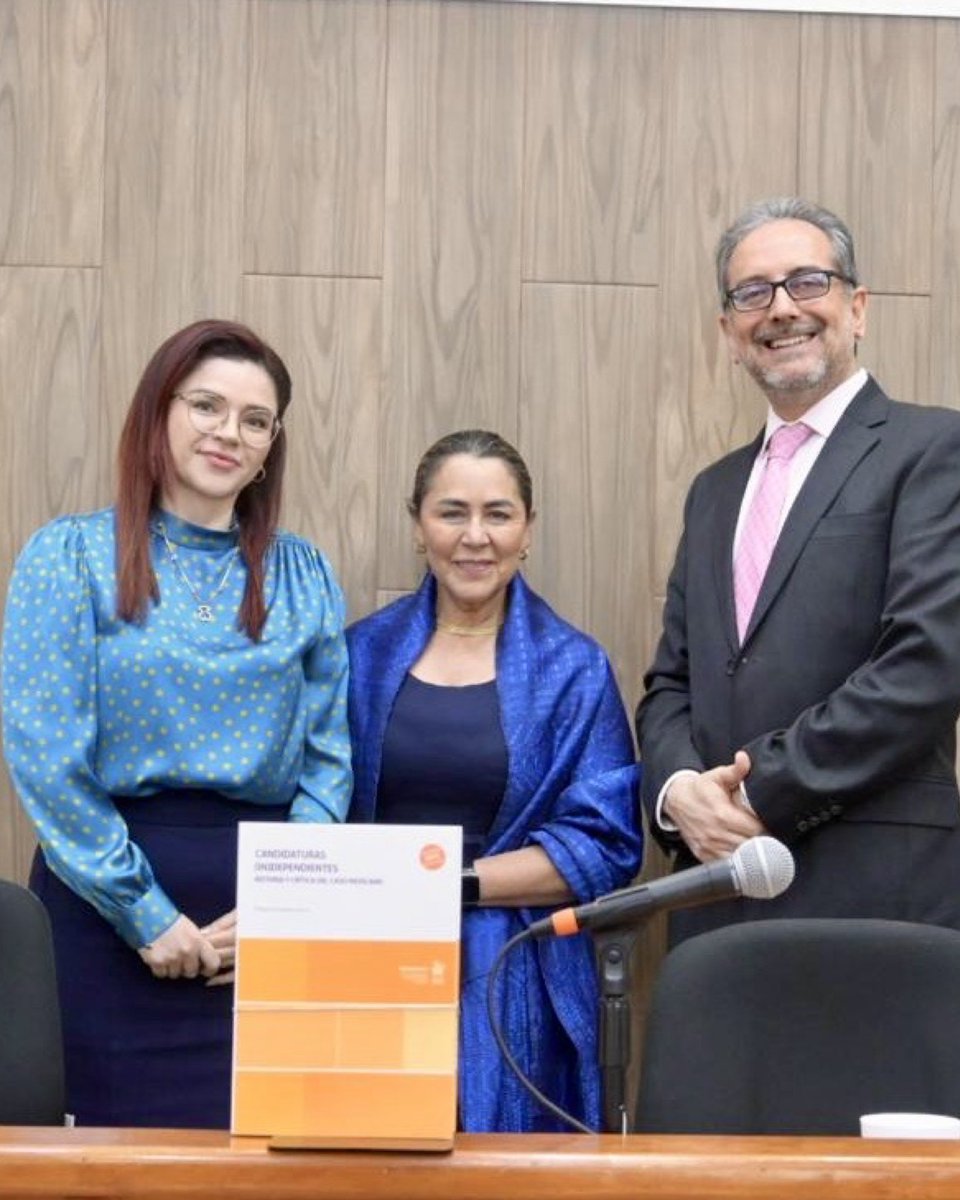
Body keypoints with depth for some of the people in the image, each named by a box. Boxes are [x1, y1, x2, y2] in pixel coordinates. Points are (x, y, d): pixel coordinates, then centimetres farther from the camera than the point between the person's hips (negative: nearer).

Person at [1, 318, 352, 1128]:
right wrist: (146, 912, -11)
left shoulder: (304, 576, 9)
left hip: (265, 919, 3)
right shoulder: (70, 556, 0)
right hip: (110, 905, -2)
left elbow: (330, 758, 5)